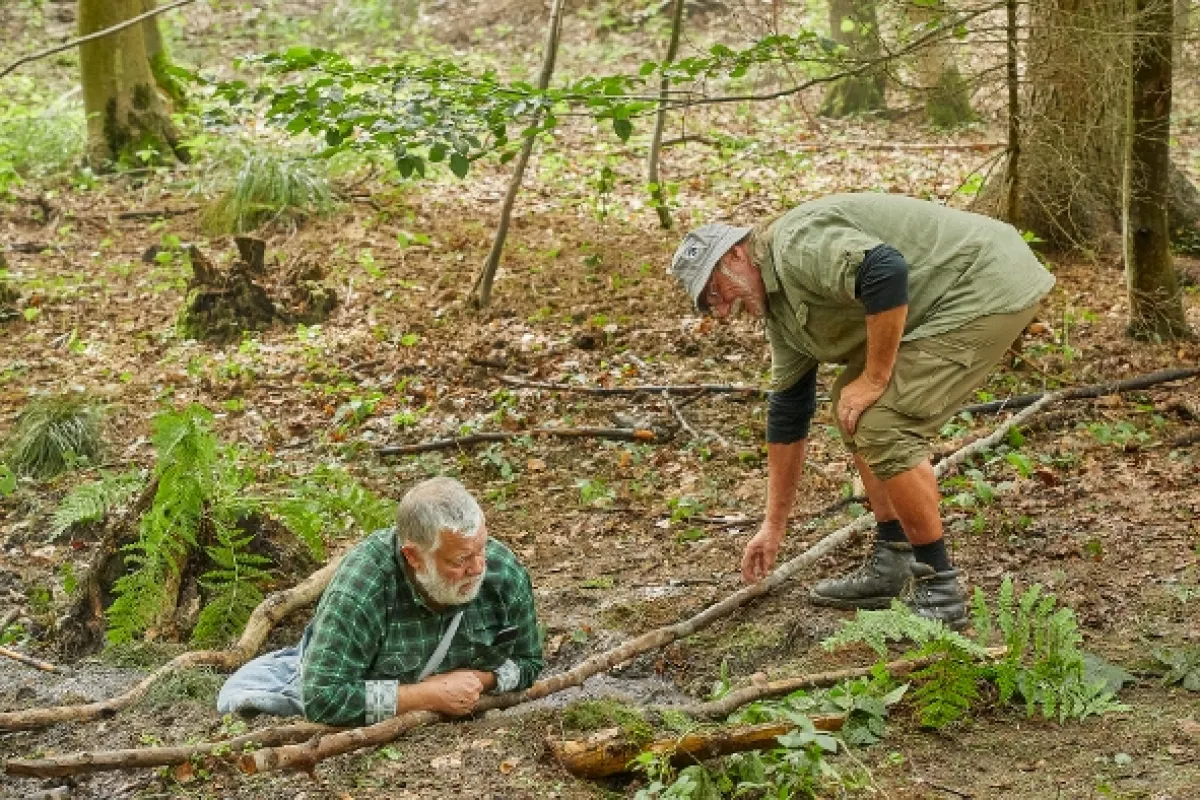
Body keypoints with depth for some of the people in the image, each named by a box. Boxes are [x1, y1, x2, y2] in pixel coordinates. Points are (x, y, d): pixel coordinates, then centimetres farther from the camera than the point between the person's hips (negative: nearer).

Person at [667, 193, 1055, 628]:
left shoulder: (798, 245, -15)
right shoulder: (780, 305, 15)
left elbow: (887, 271, -31)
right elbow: (787, 413, 20)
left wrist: (875, 378, -19)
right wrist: (773, 527, 23)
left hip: (988, 288, -11)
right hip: (961, 297, 11)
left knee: (883, 425, -14)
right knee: (851, 408, 14)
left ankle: (939, 592, -4)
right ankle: (892, 566, 17)